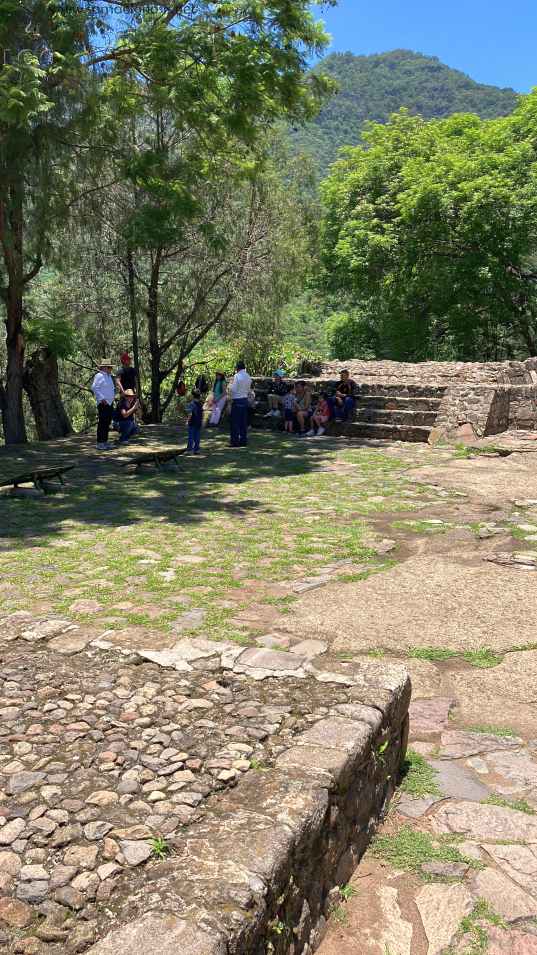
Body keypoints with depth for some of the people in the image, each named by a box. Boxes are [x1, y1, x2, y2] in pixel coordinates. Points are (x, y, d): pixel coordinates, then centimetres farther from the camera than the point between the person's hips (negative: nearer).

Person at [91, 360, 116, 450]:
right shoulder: (99, 376, -9)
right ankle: (100, 443, -9)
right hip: (103, 403, -9)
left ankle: (105, 442, 18)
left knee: (107, 423, 11)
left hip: (110, 403, 9)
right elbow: (94, 388, -19)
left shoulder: (109, 376, 19)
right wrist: (102, 398, -21)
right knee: (102, 423, -10)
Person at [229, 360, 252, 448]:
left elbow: (233, 389, -14)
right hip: (245, 399, 7)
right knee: (243, 422, 10)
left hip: (237, 401, -7)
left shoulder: (237, 376, -13)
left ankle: (235, 441, -1)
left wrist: (230, 383, 2)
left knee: (235, 422, -1)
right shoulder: (248, 376, 8)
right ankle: (243, 440, 13)